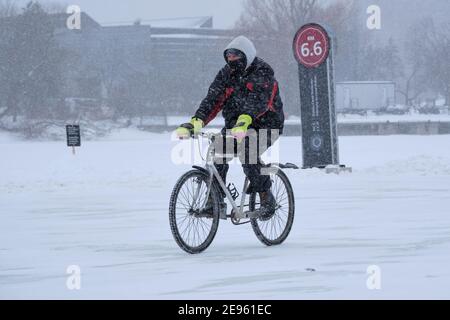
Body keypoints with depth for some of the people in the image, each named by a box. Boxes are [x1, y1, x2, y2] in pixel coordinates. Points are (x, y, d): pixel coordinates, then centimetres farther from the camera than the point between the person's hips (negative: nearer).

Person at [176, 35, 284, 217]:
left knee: (248, 153, -32)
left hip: (265, 124, -6)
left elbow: (258, 101, -31)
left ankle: (266, 198, -16)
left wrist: (244, 121, -49)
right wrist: (195, 122, -22)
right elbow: (212, 100, -5)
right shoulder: (226, 74, 4)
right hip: (235, 125, 6)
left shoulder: (262, 72, -15)